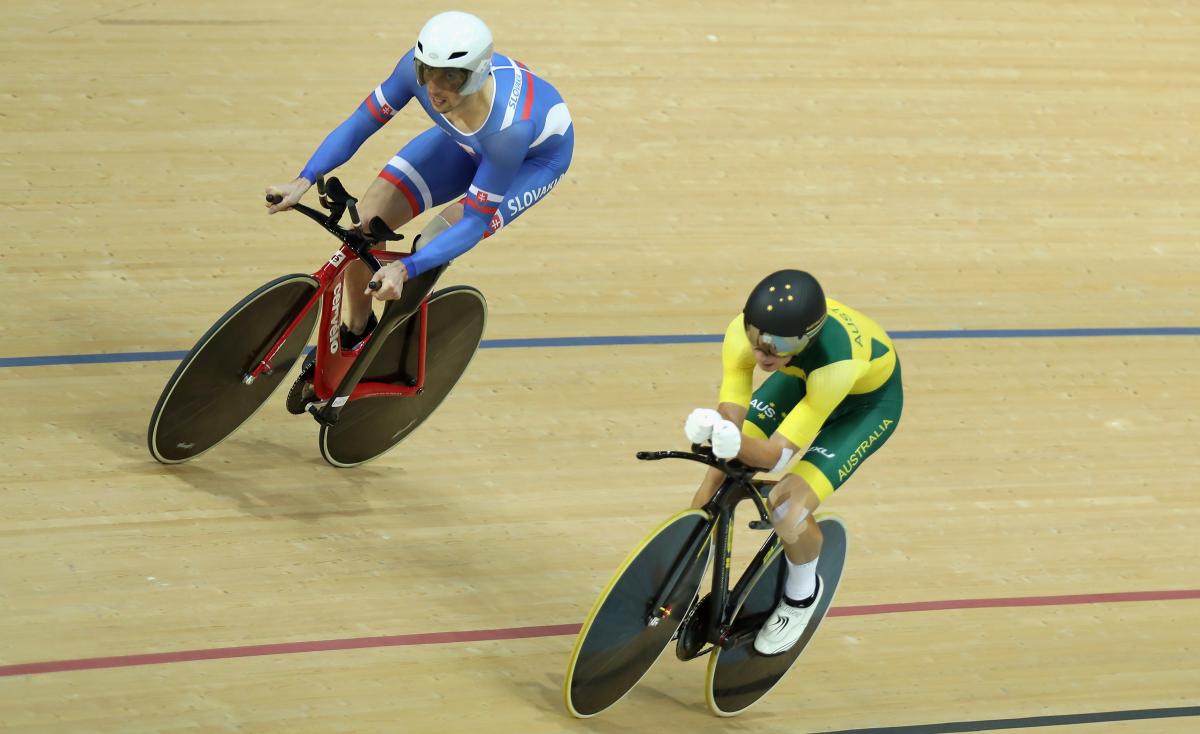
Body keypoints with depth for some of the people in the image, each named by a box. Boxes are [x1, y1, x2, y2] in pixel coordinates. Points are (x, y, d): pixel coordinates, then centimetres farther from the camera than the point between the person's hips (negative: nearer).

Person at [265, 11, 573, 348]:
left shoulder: (508, 127, -44)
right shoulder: (418, 65, -33)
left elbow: (475, 222, -37)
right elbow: (360, 123, -21)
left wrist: (404, 269, -50)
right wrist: (304, 181, -36)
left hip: (537, 155, -5)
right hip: (466, 142, 5)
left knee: (434, 245, -26)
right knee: (366, 223, -10)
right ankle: (354, 330, 18)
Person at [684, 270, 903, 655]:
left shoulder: (836, 362, -45)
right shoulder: (742, 333, -33)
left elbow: (778, 455, -42)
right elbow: (731, 417, -28)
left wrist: (735, 443, -61)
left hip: (869, 399, -5)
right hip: (802, 377, 5)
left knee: (788, 512, -20)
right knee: (720, 477, -8)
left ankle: (803, 592, 14)